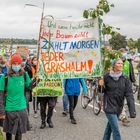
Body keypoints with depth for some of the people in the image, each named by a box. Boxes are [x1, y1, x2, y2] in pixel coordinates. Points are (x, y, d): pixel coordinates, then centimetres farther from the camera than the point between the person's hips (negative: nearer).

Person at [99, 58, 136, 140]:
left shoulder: (125, 79, -4)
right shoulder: (107, 77, -9)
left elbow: (129, 95, -10)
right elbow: (102, 91, 6)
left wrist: (132, 111, -17)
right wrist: (100, 85, -16)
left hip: (119, 107, 4)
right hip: (109, 106, -3)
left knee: (110, 126, 21)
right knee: (116, 130, -7)